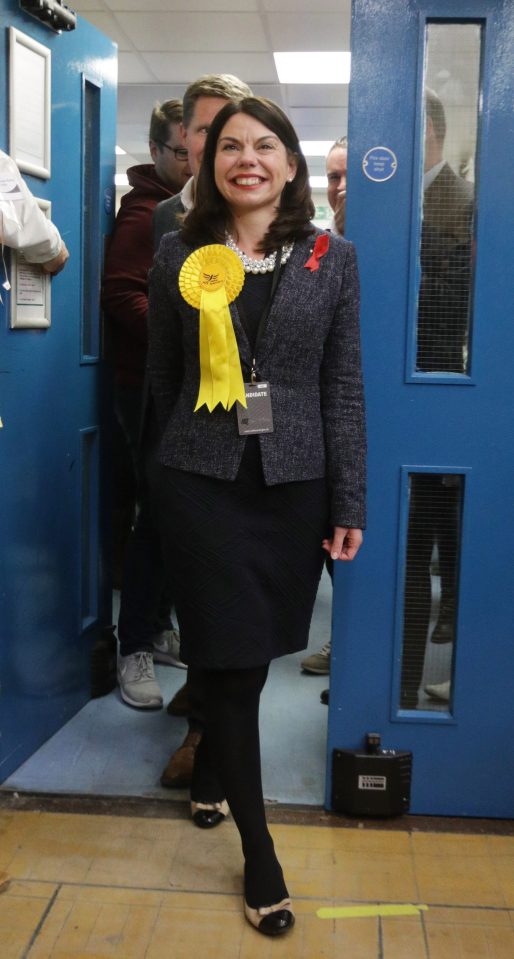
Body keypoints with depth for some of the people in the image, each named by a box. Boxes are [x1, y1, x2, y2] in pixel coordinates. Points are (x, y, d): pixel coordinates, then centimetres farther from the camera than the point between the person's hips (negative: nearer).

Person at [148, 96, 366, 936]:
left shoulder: (332, 259, 3)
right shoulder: (180, 257, 3)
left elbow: (343, 387, 2)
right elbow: (162, 378, 9)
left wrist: (349, 503, 0)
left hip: (294, 483, 2)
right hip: (202, 482, -1)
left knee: (254, 651, 14)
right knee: (232, 659, 1)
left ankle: (211, 763, 45)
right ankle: (259, 852, 14)